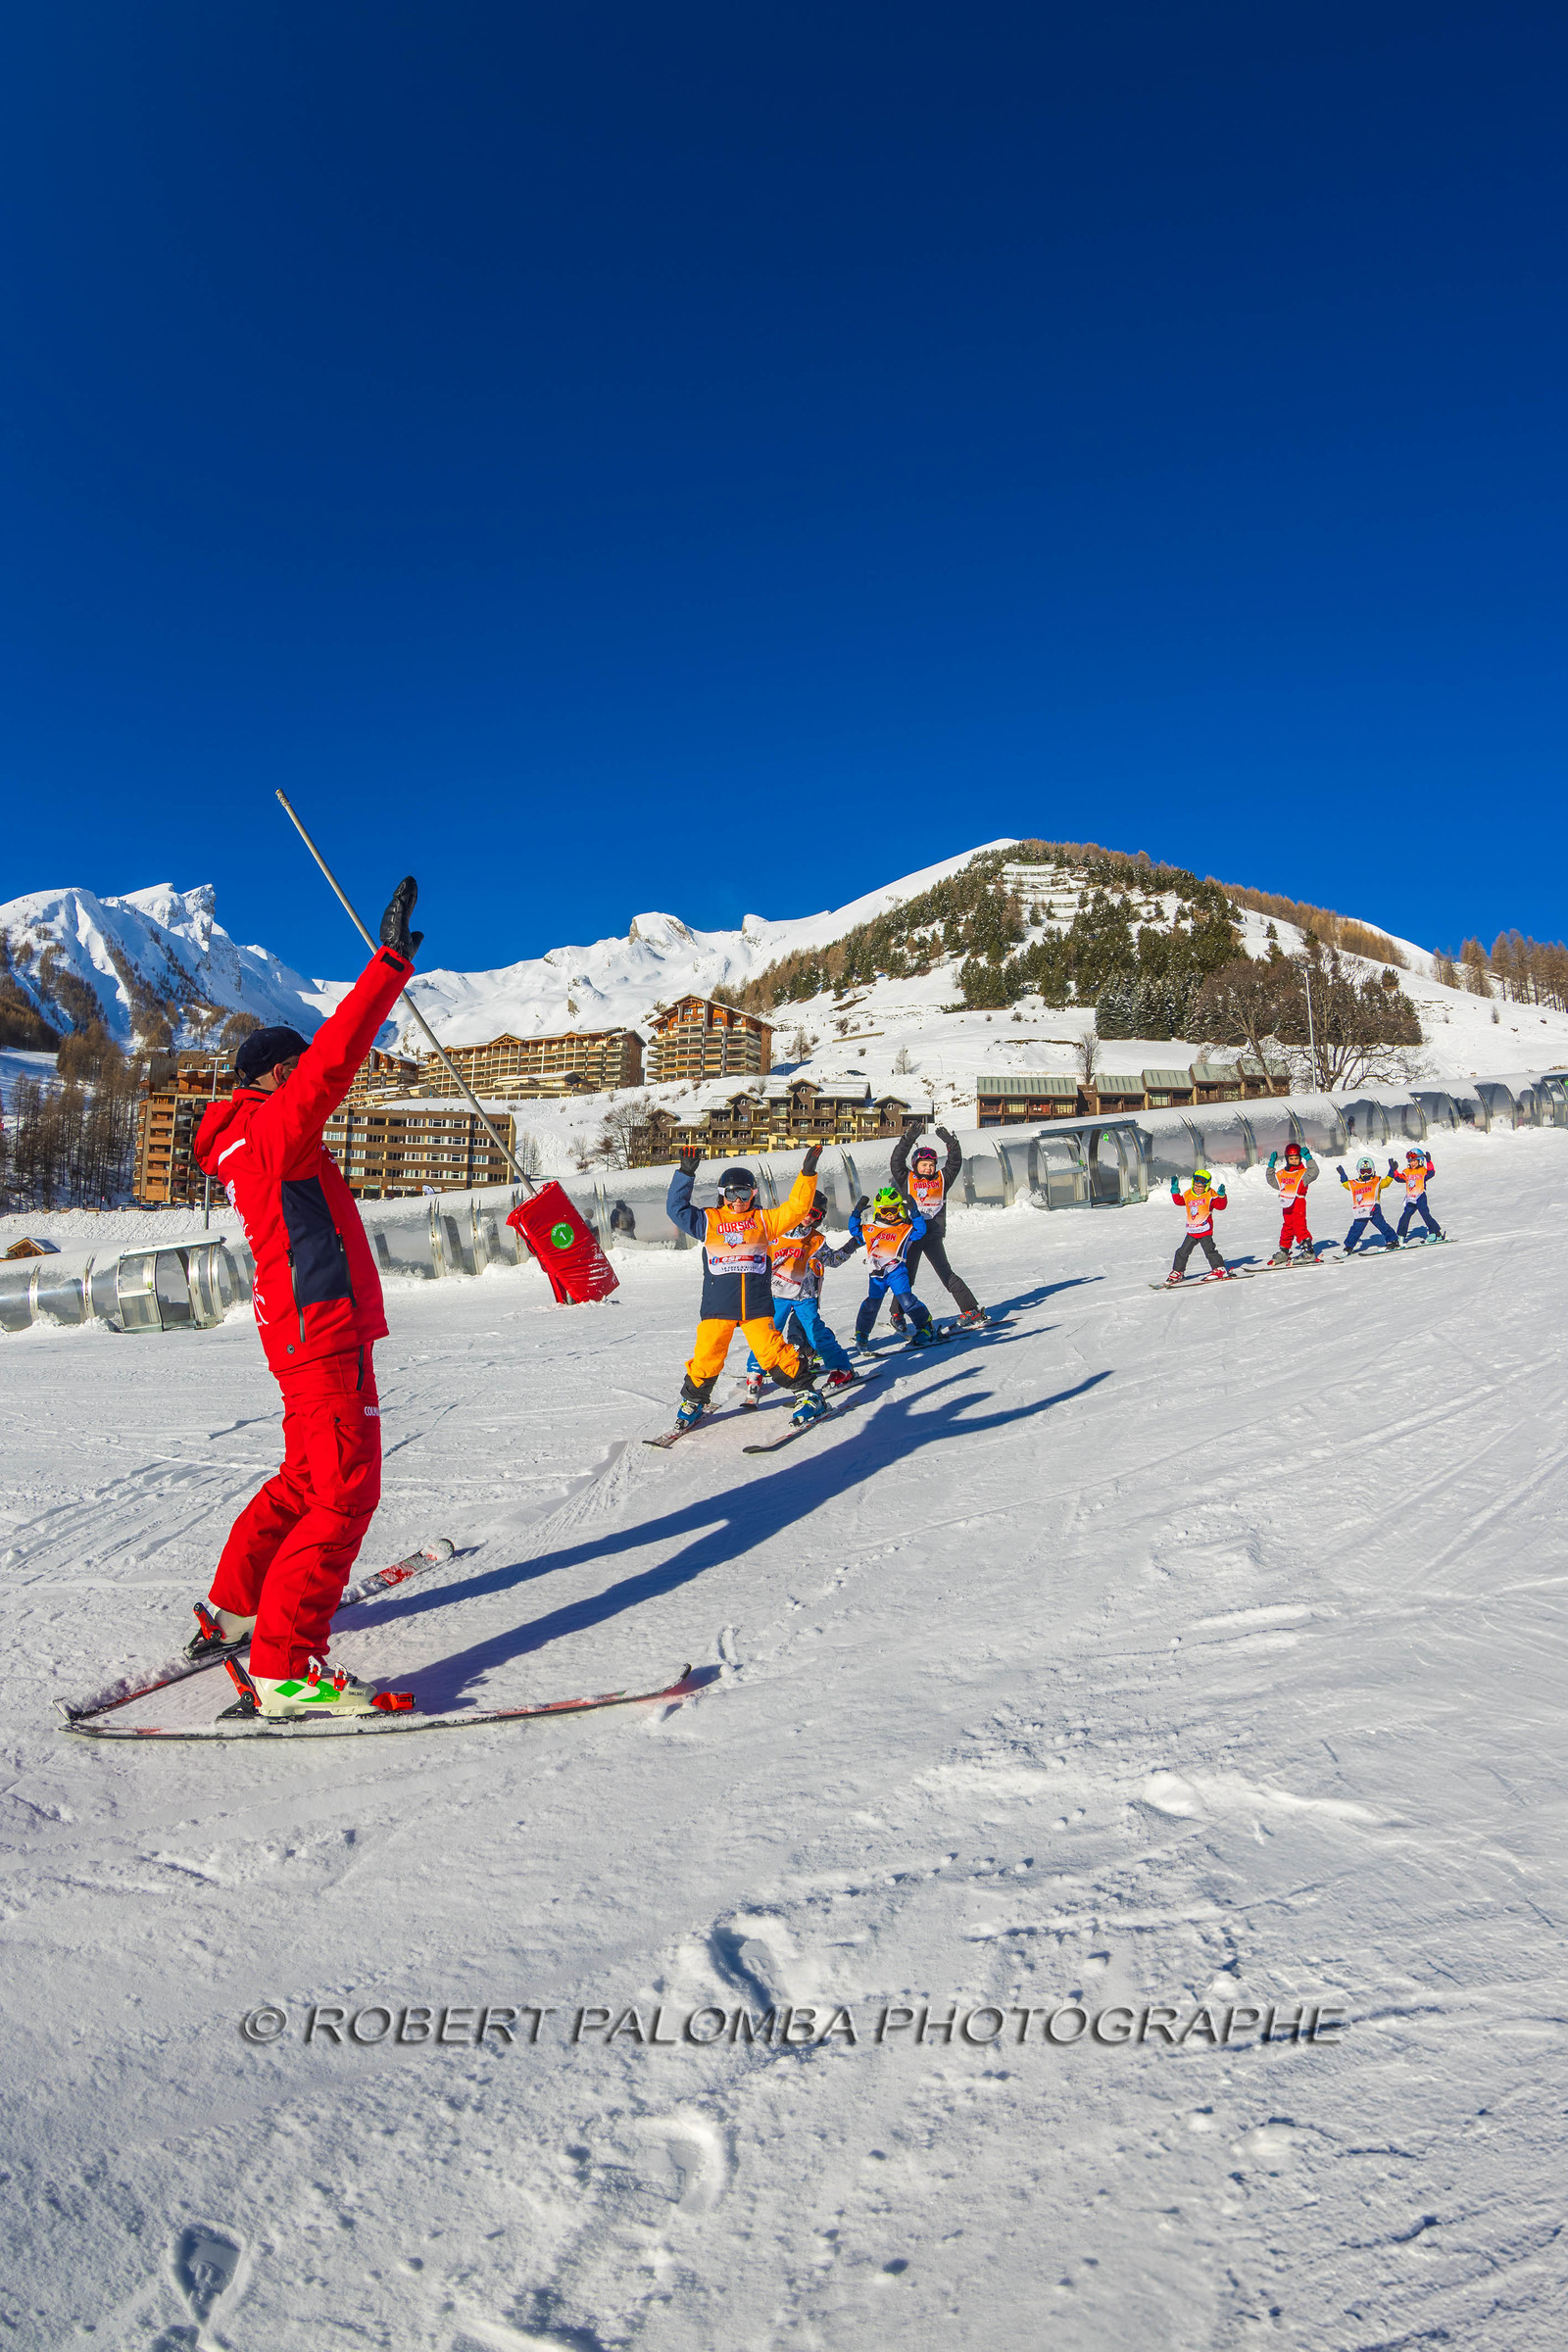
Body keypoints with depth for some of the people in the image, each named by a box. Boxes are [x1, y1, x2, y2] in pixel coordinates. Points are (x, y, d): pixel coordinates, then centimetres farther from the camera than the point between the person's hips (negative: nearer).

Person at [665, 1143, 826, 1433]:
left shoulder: (763, 1220, 10)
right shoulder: (708, 1221, 9)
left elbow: (795, 1209, 5)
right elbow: (676, 1207, 7)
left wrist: (808, 1174, -2)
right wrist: (685, 1173, 0)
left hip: (757, 1306, 0)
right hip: (717, 1307, 0)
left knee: (774, 1353, -6)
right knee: (706, 1358, -2)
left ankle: (809, 1395, 9)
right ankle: (693, 1402, 22)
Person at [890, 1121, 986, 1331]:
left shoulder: (942, 1179, 9)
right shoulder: (907, 1180, 3)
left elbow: (955, 1162, 2)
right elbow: (897, 1161, -9)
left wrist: (950, 1142, -12)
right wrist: (908, 1139, -17)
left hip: (934, 1236, 0)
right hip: (912, 1234, 0)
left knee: (945, 1273, -7)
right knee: (906, 1276, 5)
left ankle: (971, 1310, -6)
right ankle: (897, 1314, 21)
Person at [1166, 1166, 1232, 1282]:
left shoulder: (1210, 1195, -5)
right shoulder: (1188, 1195, 8)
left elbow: (1221, 1205, -10)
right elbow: (1179, 1201, 21)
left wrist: (1221, 1196, -26)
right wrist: (1175, 1190, 12)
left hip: (1205, 1230, -5)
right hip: (1191, 1232, 5)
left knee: (1209, 1250, -15)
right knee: (1182, 1252, 9)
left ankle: (1220, 1270, -8)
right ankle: (1177, 1272, 23)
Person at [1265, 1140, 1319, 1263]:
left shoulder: (1303, 1172, -6)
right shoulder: (1282, 1174, 12)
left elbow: (1313, 1173, -24)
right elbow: (1272, 1180, 25)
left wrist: (1308, 1158, -25)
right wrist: (1271, 1165, 17)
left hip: (1298, 1203, -7)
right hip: (1287, 1205, 7)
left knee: (1299, 1227, -13)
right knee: (1287, 1227, 16)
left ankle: (1308, 1251, -10)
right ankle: (1283, 1252, 25)